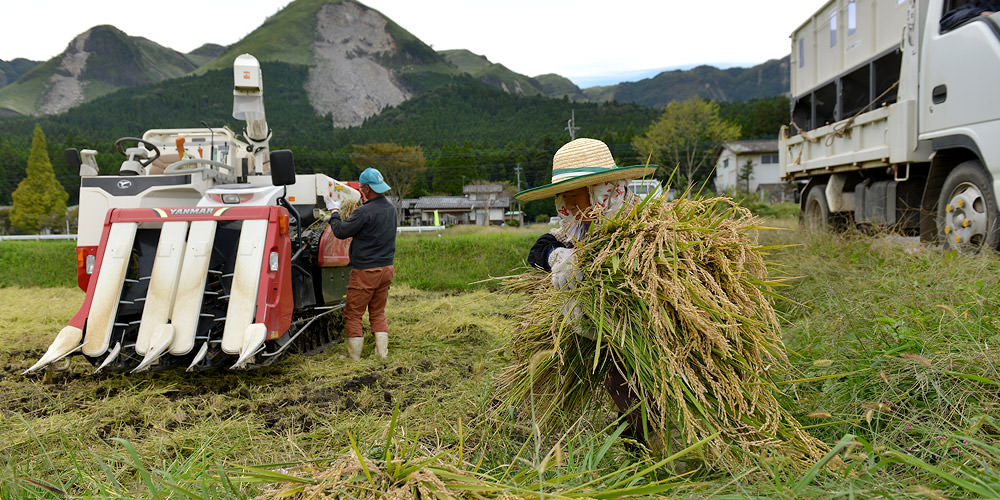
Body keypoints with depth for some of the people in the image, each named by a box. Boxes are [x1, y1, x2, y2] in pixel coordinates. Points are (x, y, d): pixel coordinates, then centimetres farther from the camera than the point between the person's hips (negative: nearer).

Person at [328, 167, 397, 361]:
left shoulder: (365, 212, -20)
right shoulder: (390, 207, 5)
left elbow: (341, 232, -11)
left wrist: (334, 212, 5)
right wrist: (365, 201, 25)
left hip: (365, 272, -8)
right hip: (386, 268, 8)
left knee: (353, 314, 5)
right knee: (378, 312, 17)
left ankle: (354, 354, 11)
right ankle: (382, 352, 16)